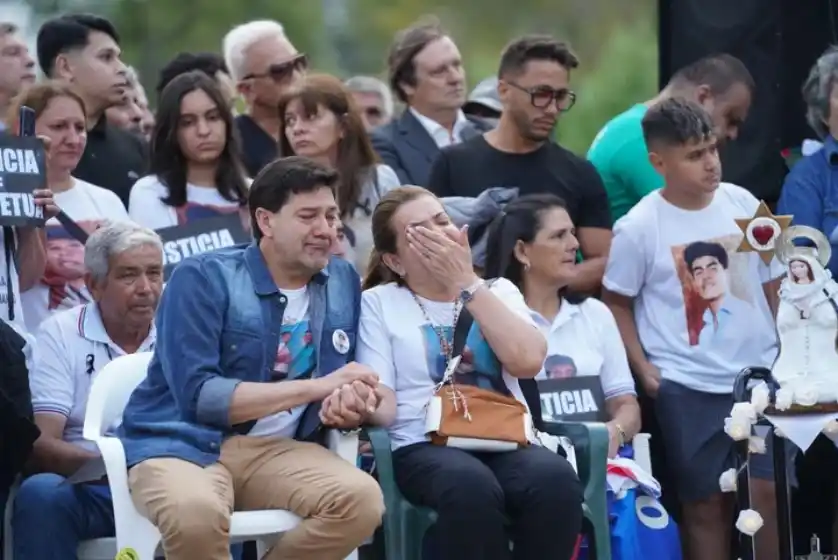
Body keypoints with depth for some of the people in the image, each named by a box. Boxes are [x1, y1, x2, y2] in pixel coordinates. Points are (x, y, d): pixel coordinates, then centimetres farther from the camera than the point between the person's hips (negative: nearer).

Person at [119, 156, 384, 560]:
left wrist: (351, 402, -11)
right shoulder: (203, 279, -7)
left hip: (276, 450, 5)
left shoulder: (343, 282, 11)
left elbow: (352, 384, 16)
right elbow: (196, 396, -17)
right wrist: (318, 387, -18)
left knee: (362, 500, -27)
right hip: (183, 445, -5)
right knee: (196, 510, -40)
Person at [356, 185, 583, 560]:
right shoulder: (379, 303, 12)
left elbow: (527, 361, -3)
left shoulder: (498, 291, 18)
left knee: (555, 477, -34)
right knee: (471, 484, -39)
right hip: (427, 448, -2)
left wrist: (467, 283, -1)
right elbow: (383, 405, 1)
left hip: (508, 442, 2)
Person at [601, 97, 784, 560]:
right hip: (687, 386, -3)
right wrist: (643, 369, -6)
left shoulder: (744, 204, 1)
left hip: (759, 374, 3)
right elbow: (615, 303, 1)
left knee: (767, 492, -3)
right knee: (706, 503, 4)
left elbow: (774, 286, 9)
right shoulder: (638, 228, -9)